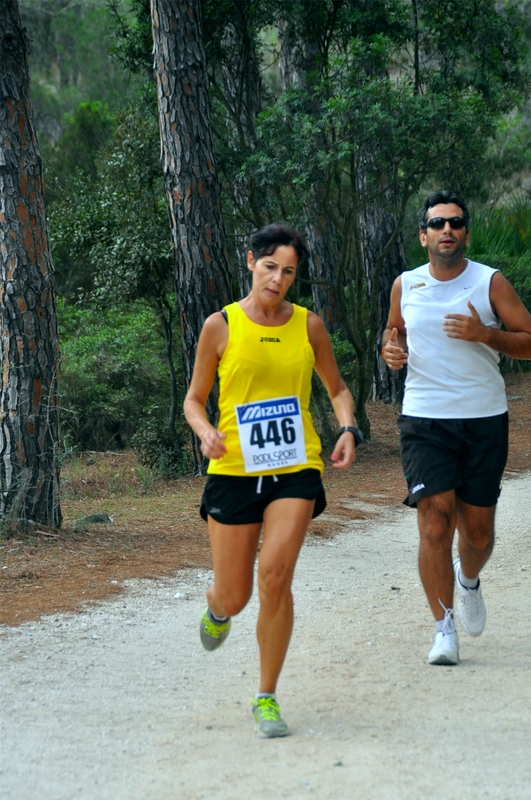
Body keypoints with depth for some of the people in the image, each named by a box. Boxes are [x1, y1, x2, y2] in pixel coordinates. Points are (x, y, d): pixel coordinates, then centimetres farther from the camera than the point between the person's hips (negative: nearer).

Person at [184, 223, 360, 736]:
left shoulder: (308, 326, 5)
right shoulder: (221, 327, 0)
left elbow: (337, 389, 18)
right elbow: (194, 399, 7)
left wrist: (347, 429, -2)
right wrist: (204, 431, -15)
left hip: (295, 469, 0)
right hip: (234, 471, 0)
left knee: (275, 575, -19)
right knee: (233, 599, 3)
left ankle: (266, 697, -2)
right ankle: (216, 609, 45)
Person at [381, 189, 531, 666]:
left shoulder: (490, 283, -2)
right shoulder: (405, 286, 5)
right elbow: (394, 330, 24)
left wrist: (485, 334, -19)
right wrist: (391, 350, 0)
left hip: (484, 420, 0)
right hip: (425, 420, 0)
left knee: (478, 529, 7)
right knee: (435, 523, -11)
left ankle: (468, 581, 41)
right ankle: (444, 627, -2)